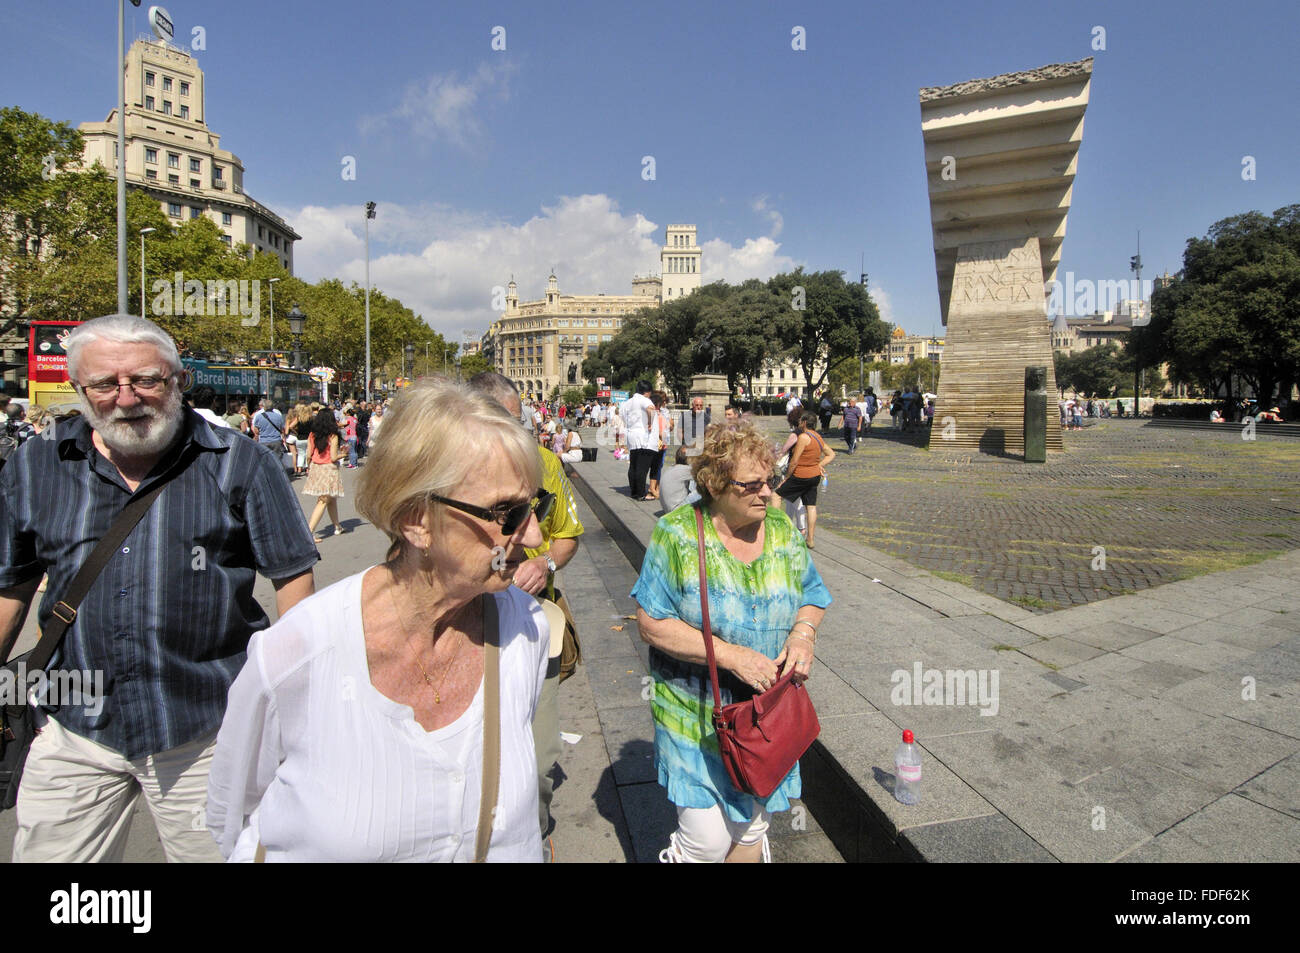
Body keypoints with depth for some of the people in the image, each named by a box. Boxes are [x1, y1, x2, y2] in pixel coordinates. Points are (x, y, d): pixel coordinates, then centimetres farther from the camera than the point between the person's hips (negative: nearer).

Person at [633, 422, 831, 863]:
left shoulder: (782, 529, -1)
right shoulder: (678, 534, -15)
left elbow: (813, 596, 11)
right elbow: (651, 623, -17)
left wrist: (804, 631, -12)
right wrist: (731, 655, -23)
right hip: (697, 717, -4)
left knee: (752, 830, 19)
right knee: (707, 841, -2)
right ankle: (678, 854, 29)